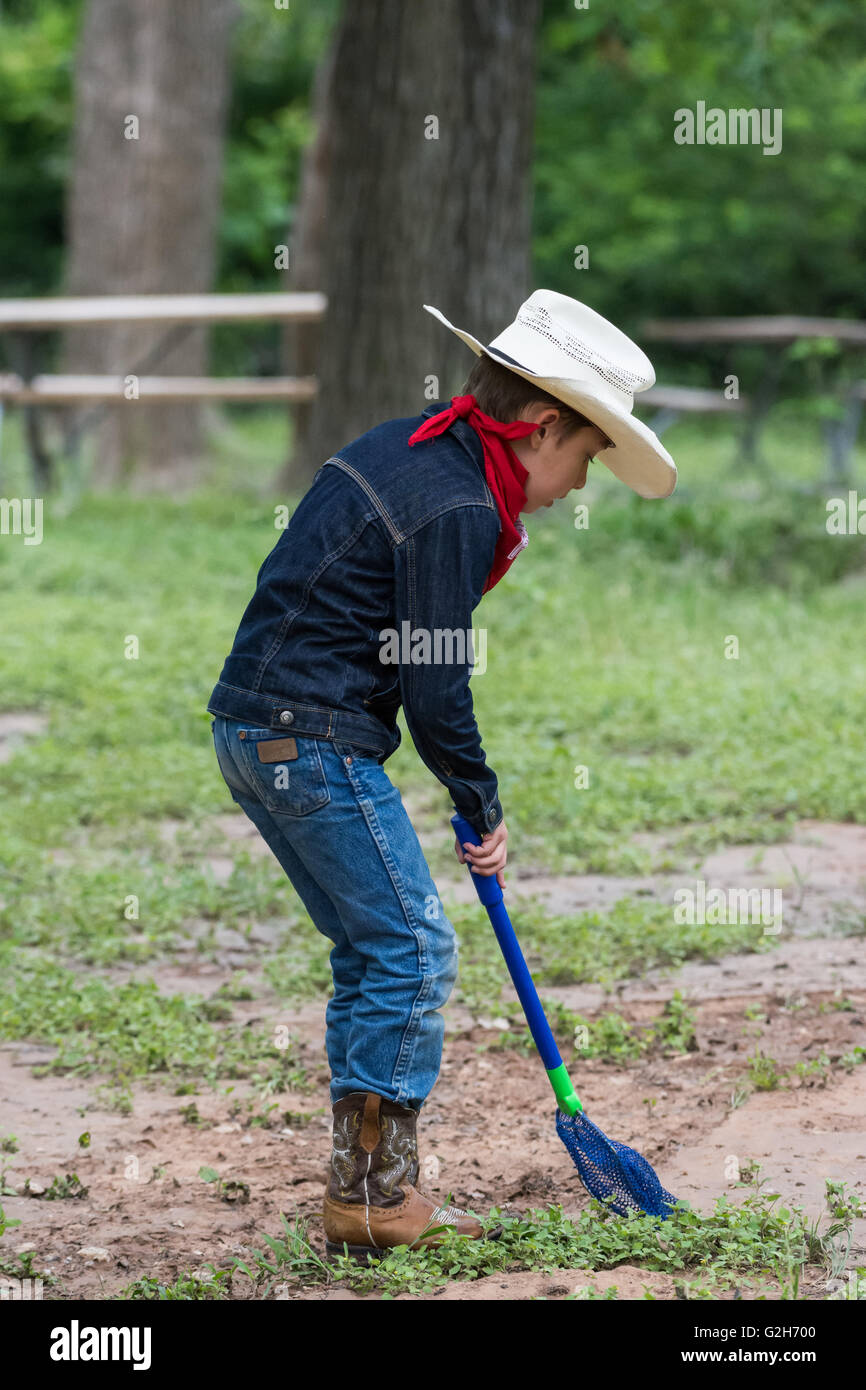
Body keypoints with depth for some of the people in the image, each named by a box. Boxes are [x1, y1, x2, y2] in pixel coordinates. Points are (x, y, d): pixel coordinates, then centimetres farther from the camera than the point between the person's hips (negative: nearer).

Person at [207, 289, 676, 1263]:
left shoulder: (408, 447, 15)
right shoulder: (456, 507, -16)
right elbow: (435, 691, -15)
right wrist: (484, 806, -3)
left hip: (251, 728, 10)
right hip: (316, 741, -10)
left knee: (372, 952, 15)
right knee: (413, 951, -4)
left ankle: (362, 1191, 18)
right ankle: (375, 1199, 0)